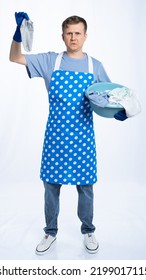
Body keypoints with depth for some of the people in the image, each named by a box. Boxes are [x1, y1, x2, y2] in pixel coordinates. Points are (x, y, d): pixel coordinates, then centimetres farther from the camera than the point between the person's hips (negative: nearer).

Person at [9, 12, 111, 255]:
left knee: (85, 186, 10)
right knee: (51, 185, 9)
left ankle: (88, 231, 32)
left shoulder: (95, 65, 3)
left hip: (83, 137, 0)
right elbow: (14, 58, 2)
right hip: (55, 136, 0)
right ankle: (50, 232, 29)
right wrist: (19, 32, -15)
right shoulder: (50, 61, 1)